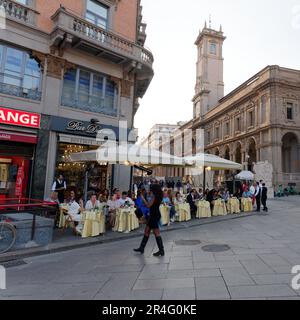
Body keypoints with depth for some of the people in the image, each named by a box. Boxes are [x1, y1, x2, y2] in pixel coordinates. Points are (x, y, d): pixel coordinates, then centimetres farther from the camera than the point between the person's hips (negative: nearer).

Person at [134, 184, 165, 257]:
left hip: (154, 215, -10)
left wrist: (143, 199, -6)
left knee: (156, 233, -4)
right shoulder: (158, 196, 11)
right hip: (153, 215, 10)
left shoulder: (154, 196, -15)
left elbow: (148, 205, -18)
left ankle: (161, 251, 4)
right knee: (147, 231, 14)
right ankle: (141, 248, 22)